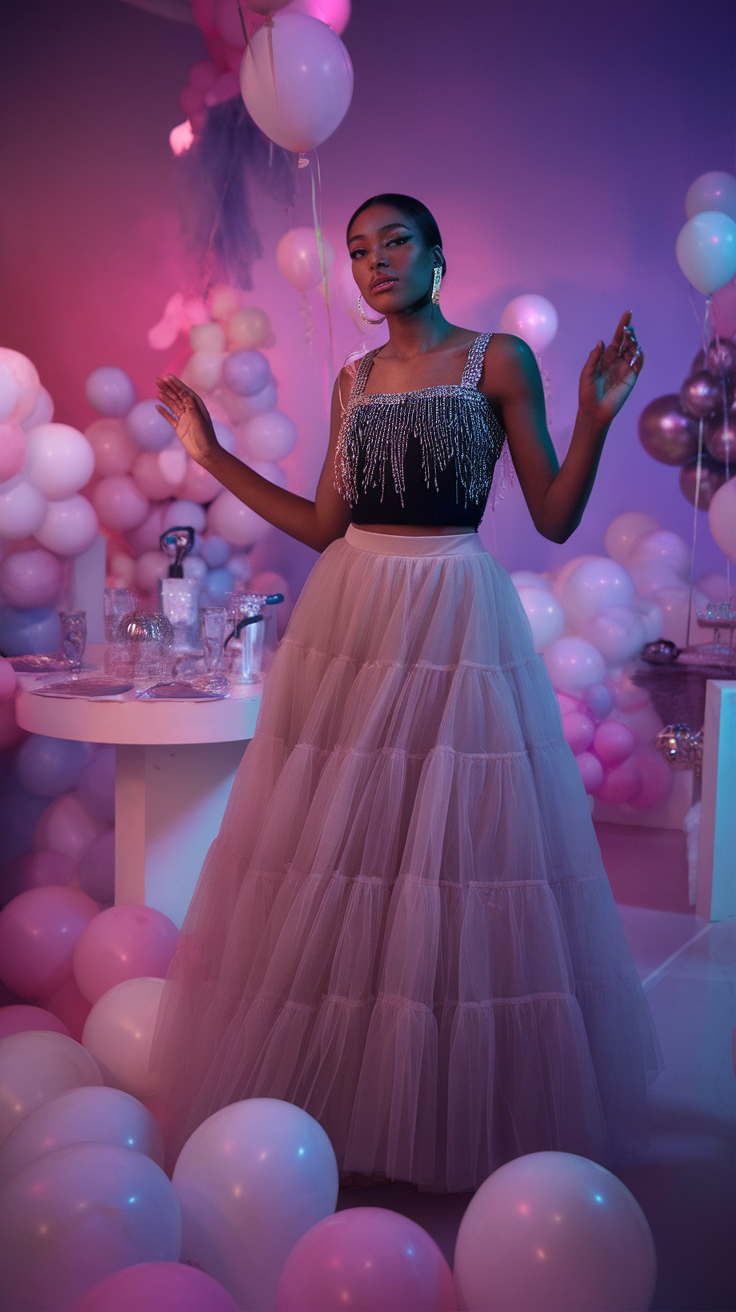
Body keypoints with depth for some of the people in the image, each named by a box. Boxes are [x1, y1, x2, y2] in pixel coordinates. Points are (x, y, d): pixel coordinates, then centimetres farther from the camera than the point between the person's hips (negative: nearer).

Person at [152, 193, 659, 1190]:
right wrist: (216, 456, 17)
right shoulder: (354, 381, 15)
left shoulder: (499, 360, 1)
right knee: (335, 855, 3)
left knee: (449, 843, -3)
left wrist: (596, 417, -16)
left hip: (456, 624, -4)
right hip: (350, 621, 4)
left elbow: (555, 518, -1)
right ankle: (333, 1096, 20)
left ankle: (465, 1115, 14)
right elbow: (326, 526, 14)